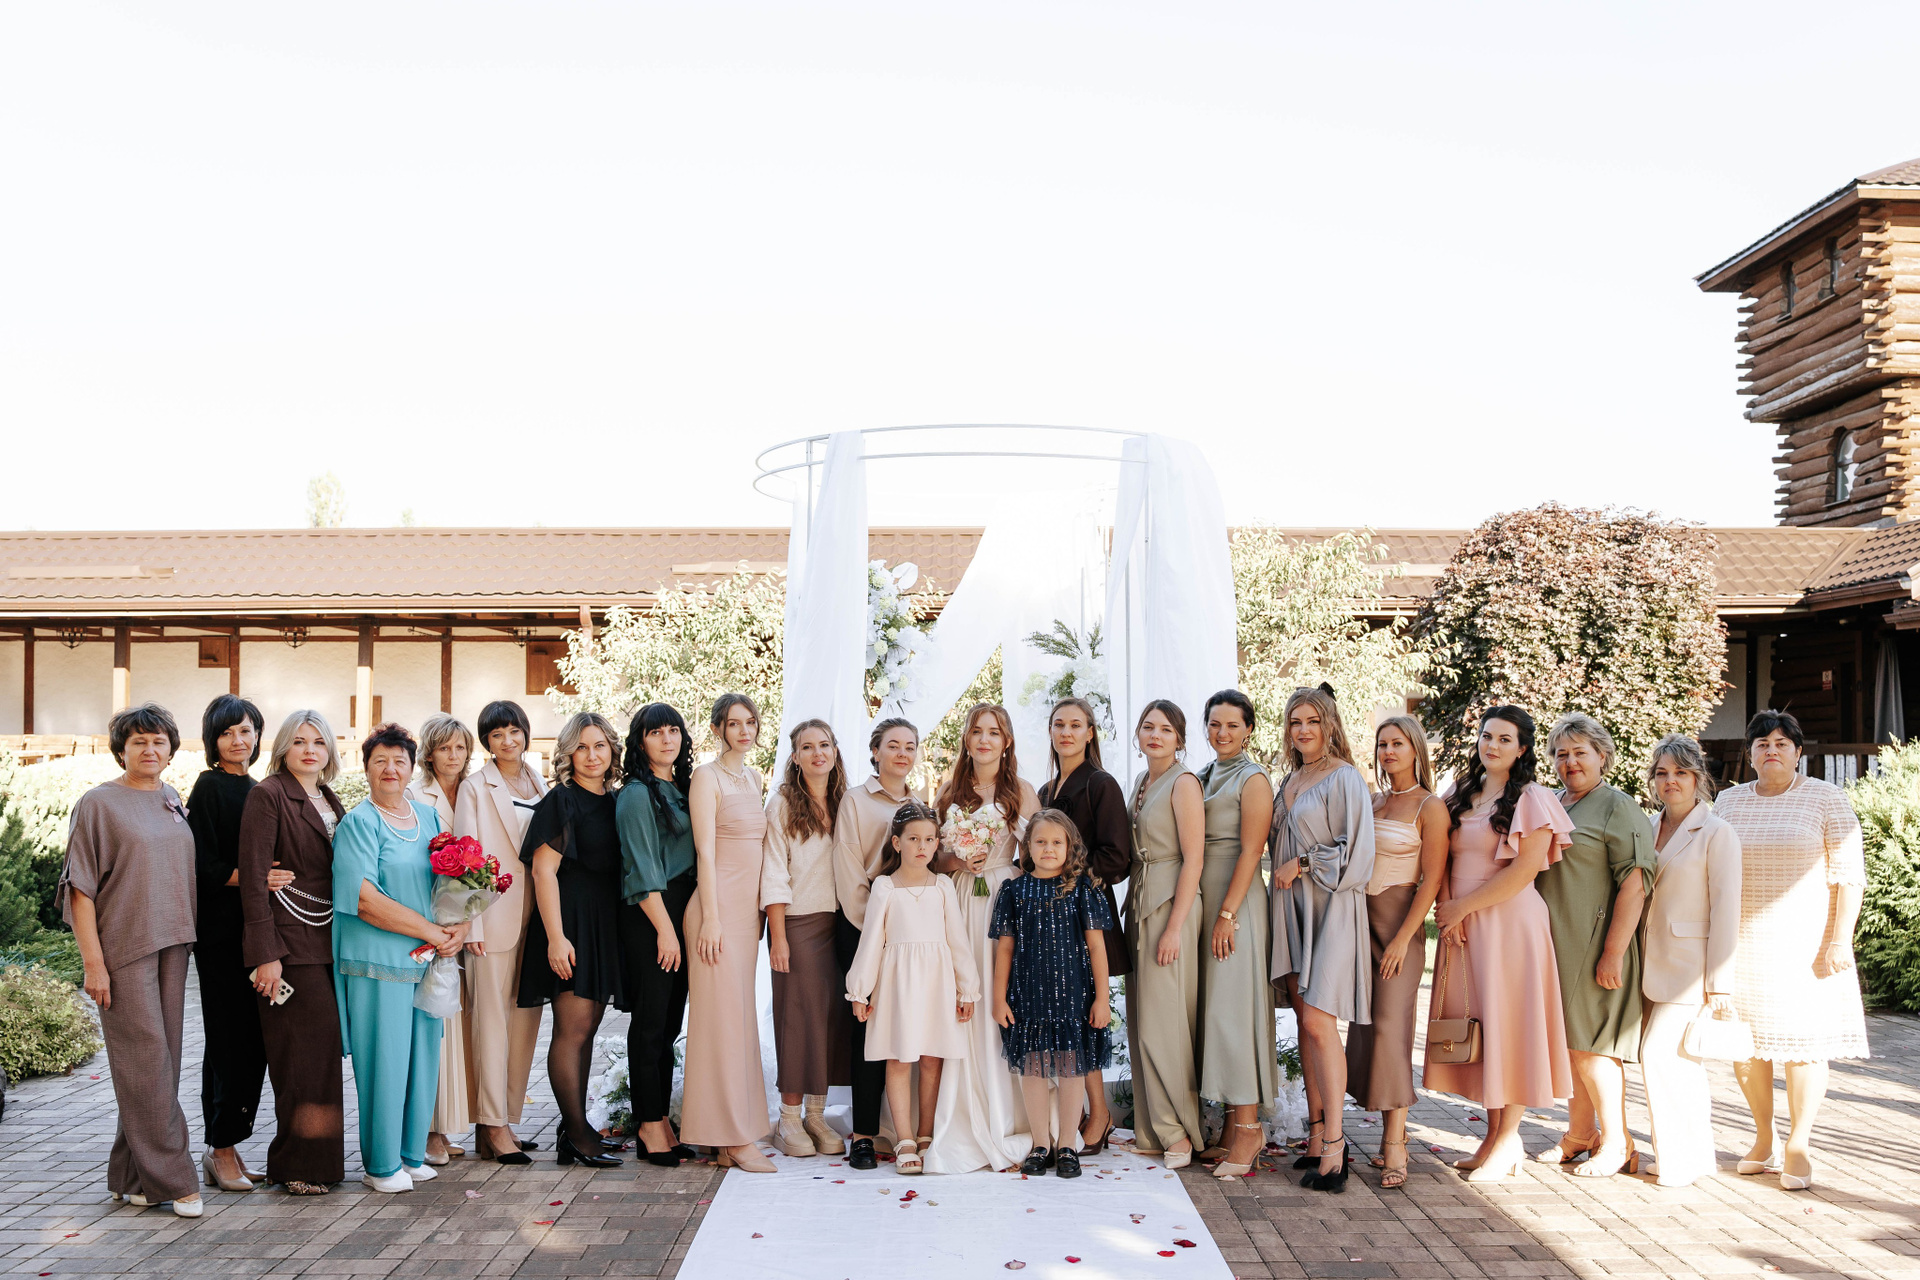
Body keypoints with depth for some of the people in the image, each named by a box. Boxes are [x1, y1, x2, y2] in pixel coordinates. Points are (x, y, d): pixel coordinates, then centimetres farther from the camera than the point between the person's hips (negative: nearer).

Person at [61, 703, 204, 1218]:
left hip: (172, 944, 6)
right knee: (145, 1060, -6)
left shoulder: (173, 802, 13)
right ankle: (172, 1180, -2)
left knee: (161, 1061, 8)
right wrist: (93, 962, -13)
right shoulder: (99, 803, -5)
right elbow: (81, 888, -8)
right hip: (124, 948, -6)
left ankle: (132, 1176, 18)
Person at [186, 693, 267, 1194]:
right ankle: (221, 1149, 4)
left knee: (252, 1039, 8)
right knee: (232, 1038, -5)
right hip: (222, 931, -7)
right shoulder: (209, 788, -6)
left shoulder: (256, 791, 17)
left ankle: (225, 1149, 15)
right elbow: (204, 866, -13)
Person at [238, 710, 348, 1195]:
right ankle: (299, 1167, 6)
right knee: (301, 1053, -5)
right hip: (289, 944, -7)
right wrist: (266, 954, -17)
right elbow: (253, 877, -12)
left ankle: (318, 1159, 19)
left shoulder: (331, 802, 17)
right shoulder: (268, 795, -6)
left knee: (324, 1050, 10)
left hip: (328, 943, 7)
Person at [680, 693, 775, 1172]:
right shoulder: (707, 776, -5)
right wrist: (711, 918, -16)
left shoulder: (755, 778, 17)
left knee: (741, 1015, 8)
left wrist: (761, 913, 17)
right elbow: (706, 851, -11)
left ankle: (733, 1136, 13)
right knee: (724, 1014, -6)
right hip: (719, 905, -8)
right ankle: (734, 1138, -3)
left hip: (749, 907, 8)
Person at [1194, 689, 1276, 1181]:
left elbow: (1251, 851, -13)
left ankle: (1248, 1127, -3)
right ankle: (1233, 1125, 14)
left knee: (1233, 1007, -8)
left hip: (1236, 903, -8)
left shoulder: (1253, 779, -7)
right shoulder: (1205, 776, 16)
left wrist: (1228, 914, -18)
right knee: (1214, 1007, 8)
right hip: (1203, 901, 8)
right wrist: (1197, 911, 11)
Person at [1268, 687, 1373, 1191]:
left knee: (1318, 1021, -13)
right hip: (1291, 905, 8)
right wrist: (1285, 871, 10)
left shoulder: (1344, 779, -7)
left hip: (1330, 907, -8)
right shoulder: (1290, 780, 16)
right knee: (1305, 1020, 7)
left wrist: (1303, 863, -9)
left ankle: (1334, 1145, -8)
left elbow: (1356, 851, -13)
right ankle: (1318, 1132, 12)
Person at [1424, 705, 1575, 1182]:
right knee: (1476, 1027, 8)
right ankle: (1496, 1134, 18)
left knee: (1508, 1025, -2)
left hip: (1510, 924, -6)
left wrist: (1463, 906, -10)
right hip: (1461, 927, 6)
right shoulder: (1460, 796, 14)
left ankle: (1507, 1142, 8)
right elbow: (1444, 860, 13)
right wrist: (1447, 909, -4)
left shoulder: (1532, 799, -4)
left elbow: (1523, 870, -12)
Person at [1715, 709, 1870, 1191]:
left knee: (1803, 1040, -1)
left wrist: (1840, 939, -13)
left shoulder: (1826, 799, -2)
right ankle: (1763, 1139, 20)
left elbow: (1850, 874, -6)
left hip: (1804, 943, -3)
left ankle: (1798, 1144, 10)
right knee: (1744, 1041, 5)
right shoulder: (1728, 801, 9)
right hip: (1741, 944, 4)